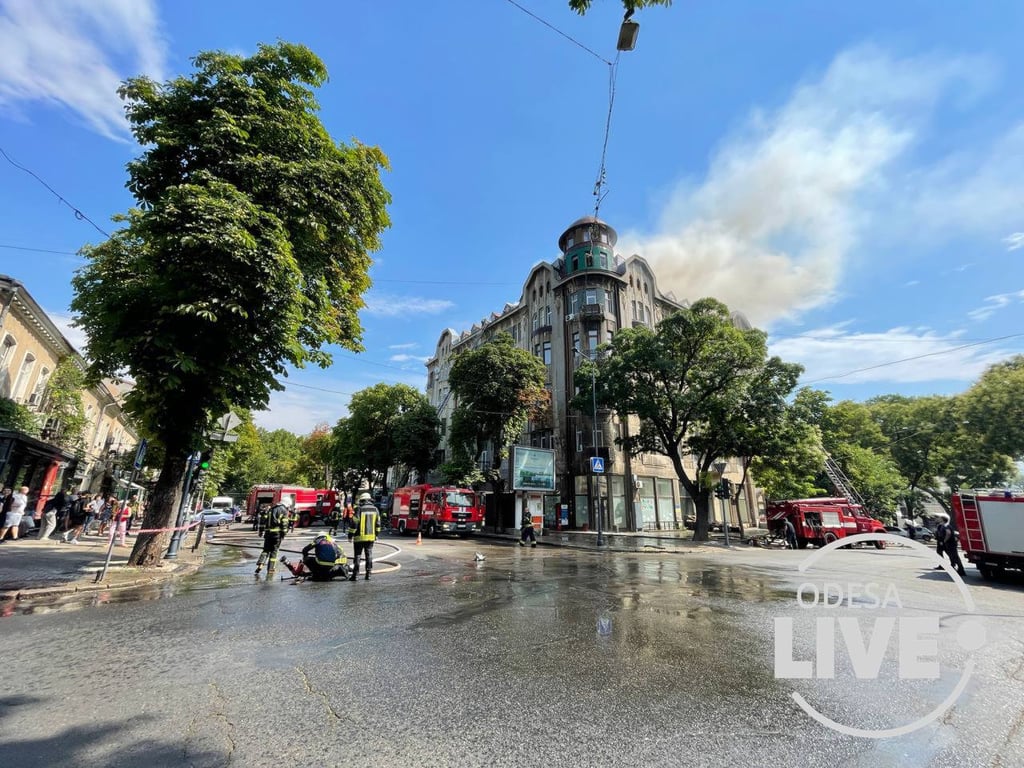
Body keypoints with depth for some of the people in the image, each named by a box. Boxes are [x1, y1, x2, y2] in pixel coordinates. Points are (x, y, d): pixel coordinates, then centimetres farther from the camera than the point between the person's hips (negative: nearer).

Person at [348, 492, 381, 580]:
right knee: (369, 555, 10)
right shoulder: (375, 509, 4)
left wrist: (350, 534, 0)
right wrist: (376, 534, 19)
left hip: (360, 537, -4)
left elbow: (354, 523, -10)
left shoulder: (359, 510, -10)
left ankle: (355, 574, 4)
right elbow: (378, 523, 10)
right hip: (371, 537, 4)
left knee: (357, 555, 5)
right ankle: (368, 574, 11)